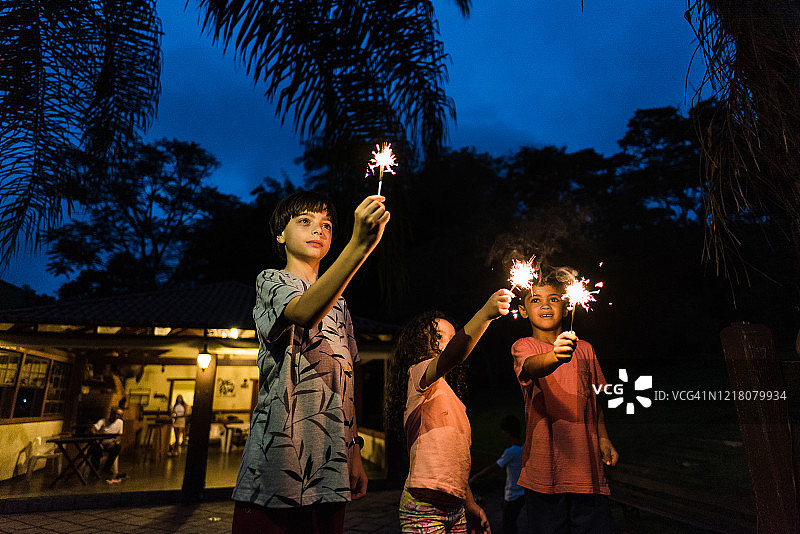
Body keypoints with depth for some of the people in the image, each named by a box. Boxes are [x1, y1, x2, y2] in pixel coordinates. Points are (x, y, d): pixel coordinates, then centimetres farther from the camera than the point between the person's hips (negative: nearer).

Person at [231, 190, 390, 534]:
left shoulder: (338, 305, 20)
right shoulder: (271, 282, -1)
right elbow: (304, 313, -26)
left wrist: (355, 453, 12)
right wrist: (359, 245, -37)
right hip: (278, 465, -6)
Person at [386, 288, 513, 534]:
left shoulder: (452, 399, 20)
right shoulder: (418, 373, -7)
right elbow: (452, 356, -30)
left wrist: (470, 505, 17)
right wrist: (485, 314, -41)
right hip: (424, 505, -8)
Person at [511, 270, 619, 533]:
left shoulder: (584, 349, 11)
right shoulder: (523, 346, -2)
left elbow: (594, 398, 21)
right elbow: (531, 366, -25)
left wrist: (603, 438, 8)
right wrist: (556, 357, -46)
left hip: (587, 468, 4)